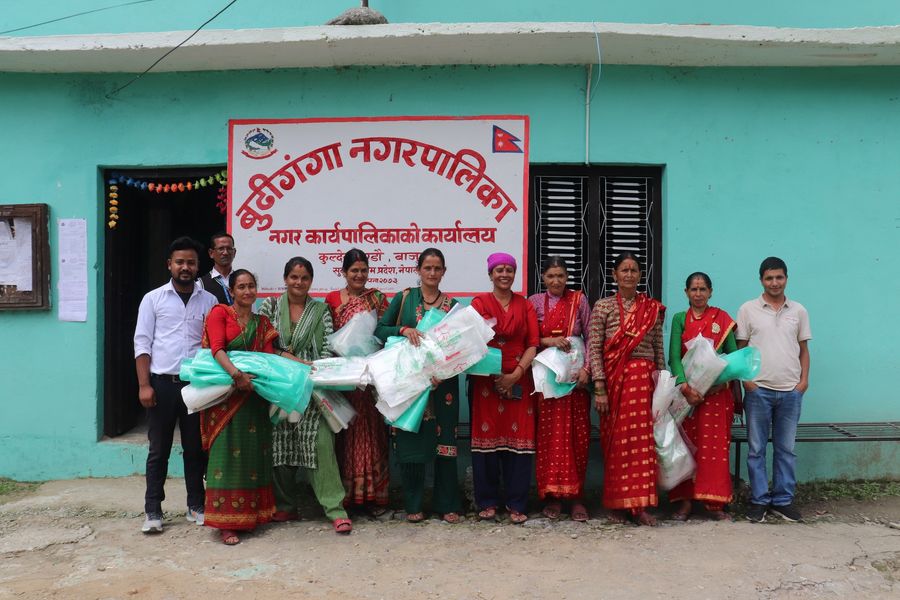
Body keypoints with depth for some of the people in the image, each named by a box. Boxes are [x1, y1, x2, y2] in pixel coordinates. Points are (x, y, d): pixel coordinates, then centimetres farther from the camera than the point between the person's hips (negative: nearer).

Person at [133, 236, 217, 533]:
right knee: (159, 449, 7)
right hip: (162, 383, -1)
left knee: (195, 448, 9)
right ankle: (153, 511, 16)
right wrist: (144, 385, -8)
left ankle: (196, 506, 21)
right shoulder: (153, 299, 3)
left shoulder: (209, 301, 7)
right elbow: (142, 344, 0)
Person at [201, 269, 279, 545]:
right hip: (226, 394, -5)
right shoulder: (220, 312, 1)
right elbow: (217, 348, -13)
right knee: (227, 453, -5)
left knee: (254, 453, 7)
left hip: (254, 396, 5)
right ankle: (226, 521, 0)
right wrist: (237, 374, -27)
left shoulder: (262, 323, 16)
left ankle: (252, 512, 20)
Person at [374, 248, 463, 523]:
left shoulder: (451, 304, 8)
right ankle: (413, 504, 15)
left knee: (444, 441, 2)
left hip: (442, 381, 1)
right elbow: (380, 330, 2)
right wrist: (404, 329, -17)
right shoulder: (404, 298, 5)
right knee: (411, 441, 2)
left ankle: (447, 504, 15)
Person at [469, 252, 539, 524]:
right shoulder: (479, 302, 6)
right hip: (486, 379, -1)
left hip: (519, 380, 2)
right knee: (487, 437, 0)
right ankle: (487, 502, 12)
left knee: (519, 439, 0)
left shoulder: (525, 305, 11)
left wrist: (516, 374, -10)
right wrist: (494, 373, -12)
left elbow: (533, 344, 3)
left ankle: (517, 504, 9)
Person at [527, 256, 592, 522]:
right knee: (549, 435, -1)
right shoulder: (534, 302, 4)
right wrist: (548, 341, -14)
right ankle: (552, 495, 9)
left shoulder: (579, 300, 5)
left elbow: (590, 337, 2)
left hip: (575, 375, 1)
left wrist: (586, 368, -9)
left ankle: (576, 495, 10)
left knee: (577, 435, 0)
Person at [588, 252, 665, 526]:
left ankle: (640, 505, 5)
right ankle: (616, 503, 14)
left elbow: (659, 349, 12)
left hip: (644, 379, 2)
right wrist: (599, 388, -9)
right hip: (613, 379, -2)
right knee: (615, 441, 3)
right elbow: (594, 349, -3)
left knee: (643, 440, -2)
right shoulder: (603, 306, 3)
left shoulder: (653, 308, 10)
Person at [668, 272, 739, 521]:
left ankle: (715, 501, 7)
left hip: (716, 390, 0)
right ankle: (685, 501, 5)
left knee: (716, 444, 0)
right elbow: (674, 356, -5)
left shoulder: (722, 318, 8)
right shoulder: (680, 319, 6)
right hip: (686, 388, 0)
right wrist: (685, 386, -19)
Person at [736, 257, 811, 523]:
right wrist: (745, 378, -7)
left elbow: (804, 349, 12)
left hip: (791, 391, 2)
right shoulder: (748, 309, 2)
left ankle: (783, 500, 18)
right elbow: (740, 348, 3)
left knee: (786, 449, 9)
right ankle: (759, 500, 13)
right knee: (756, 449, 3)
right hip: (758, 389, -2)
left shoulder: (799, 311, 8)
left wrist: (804, 379, 1)